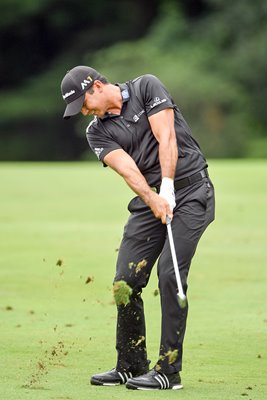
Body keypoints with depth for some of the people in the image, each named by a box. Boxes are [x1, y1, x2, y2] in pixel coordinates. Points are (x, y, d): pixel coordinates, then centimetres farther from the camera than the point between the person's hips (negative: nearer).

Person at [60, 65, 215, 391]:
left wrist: (167, 189, -20)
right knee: (126, 280, -1)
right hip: (150, 197, 5)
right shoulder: (97, 131, 6)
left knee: (170, 275, -15)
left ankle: (169, 370, -13)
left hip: (191, 191, -5)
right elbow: (127, 168, -10)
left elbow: (166, 138, -12)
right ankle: (131, 366, 13)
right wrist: (153, 200, -26)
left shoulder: (146, 87, -4)